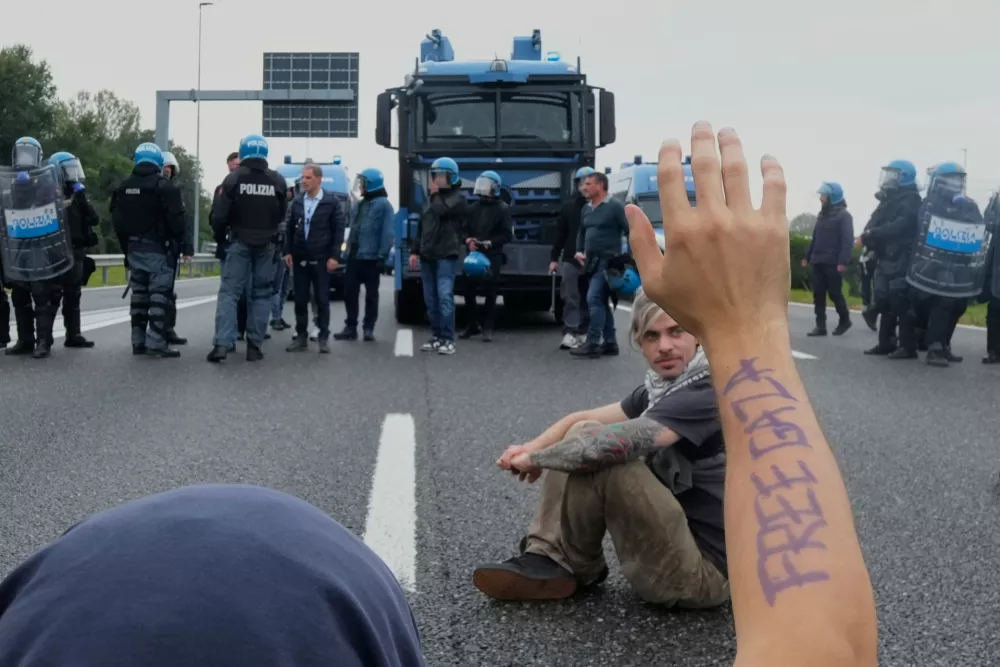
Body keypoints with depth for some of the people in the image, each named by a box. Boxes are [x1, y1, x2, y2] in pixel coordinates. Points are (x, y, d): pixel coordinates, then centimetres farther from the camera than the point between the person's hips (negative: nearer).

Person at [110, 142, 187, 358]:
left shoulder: (123, 187, 9)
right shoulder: (164, 186, -11)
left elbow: (117, 220, 11)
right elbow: (176, 219, -15)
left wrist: (126, 247, 17)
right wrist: (180, 241, 0)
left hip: (133, 248, 6)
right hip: (157, 248, -6)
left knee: (139, 294, 13)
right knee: (160, 294, -5)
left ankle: (138, 341, 15)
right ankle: (156, 342, -11)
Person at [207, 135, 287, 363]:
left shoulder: (234, 178, -7)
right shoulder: (278, 181, 0)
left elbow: (220, 215, -7)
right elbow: (281, 215, 6)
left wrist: (219, 237, 9)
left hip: (239, 242, -2)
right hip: (266, 245, 2)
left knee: (229, 292, -2)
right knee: (261, 294, 8)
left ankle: (222, 343, -14)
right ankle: (254, 345, 5)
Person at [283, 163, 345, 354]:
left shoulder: (331, 202, -1)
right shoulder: (297, 202, 9)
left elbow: (339, 230, -3)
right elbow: (290, 228, 13)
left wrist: (334, 256, -10)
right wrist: (288, 252, 3)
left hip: (321, 259, -3)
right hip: (299, 258, 3)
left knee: (322, 300, 1)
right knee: (300, 300, 5)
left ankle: (323, 338, 7)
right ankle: (301, 337, 11)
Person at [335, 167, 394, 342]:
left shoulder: (383, 205, -8)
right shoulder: (357, 205, 16)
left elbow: (387, 233, -14)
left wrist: (382, 256, -19)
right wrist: (348, 252, 12)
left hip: (371, 257, -7)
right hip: (354, 257, 7)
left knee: (371, 294, 4)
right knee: (349, 293, 5)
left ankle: (368, 328, 10)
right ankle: (350, 327, 11)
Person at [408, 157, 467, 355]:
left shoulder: (458, 197, -1)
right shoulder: (434, 199, 21)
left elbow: (441, 210, -20)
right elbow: (421, 226, 23)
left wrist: (435, 194, -1)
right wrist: (415, 251, 15)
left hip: (446, 256, -7)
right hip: (427, 256, 7)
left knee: (444, 296, -15)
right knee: (430, 299, 6)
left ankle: (448, 339, -13)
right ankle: (437, 336, 13)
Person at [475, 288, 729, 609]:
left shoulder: (705, 393, -22)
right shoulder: (660, 386, 6)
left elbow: (614, 443, -32)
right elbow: (584, 421, 9)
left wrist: (536, 458, -16)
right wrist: (531, 448, -11)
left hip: (703, 568, -9)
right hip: (678, 538, 9)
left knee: (597, 453, -23)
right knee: (584, 437, 2)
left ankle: (569, 565, -1)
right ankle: (550, 557, -2)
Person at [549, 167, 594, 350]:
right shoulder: (568, 207, 8)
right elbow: (560, 234, 8)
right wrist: (554, 258, 4)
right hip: (570, 259, 1)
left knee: (588, 299, 7)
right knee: (571, 298, -3)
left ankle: (582, 332, 15)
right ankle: (570, 333, -5)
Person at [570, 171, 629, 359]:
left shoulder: (615, 206, -8)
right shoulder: (587, 209, 14)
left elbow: (630, 231, -10)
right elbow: (582, 232, 26)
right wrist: (579, 251, 10)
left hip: (607, 261, -8)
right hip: (591, 262, 8)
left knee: (594, 299, -16)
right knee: (601, 302, 10)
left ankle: (592, 344, -15)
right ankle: (610, 343, 17)